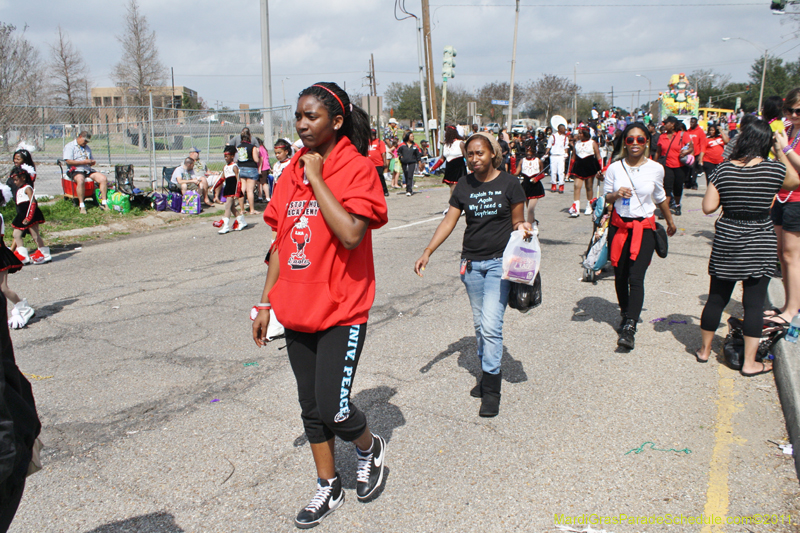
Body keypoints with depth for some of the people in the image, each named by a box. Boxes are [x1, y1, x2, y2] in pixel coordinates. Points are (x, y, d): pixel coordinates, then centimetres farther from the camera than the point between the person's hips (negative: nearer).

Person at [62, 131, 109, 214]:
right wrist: (84, 162, -13)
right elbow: (69, 161, -10)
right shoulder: (70, 146, 3)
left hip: (88, 170, 7)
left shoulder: (87, 148, 27)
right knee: (80, 180, -39)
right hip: (76, 170, -7)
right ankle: (82, 205, -36)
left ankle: (104, 203, -13)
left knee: (104, 179, -15)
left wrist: (92, 162, 6)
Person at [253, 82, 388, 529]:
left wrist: (318, 178, -20)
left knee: (334, 409, -6)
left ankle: (370, 448, 28)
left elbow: (351, 234, -27)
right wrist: (266, 303, 13)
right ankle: (329, 488, 34)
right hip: (298, 310, 7)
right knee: (311, 408, 15)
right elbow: (281, 242, 13)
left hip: (341, 311, -6)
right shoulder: (292, 171, 8)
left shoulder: (357, 168, -11)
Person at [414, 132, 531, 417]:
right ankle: (487, 374, 28)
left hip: (500, 261, -4)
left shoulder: (509, 183, -5)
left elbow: (517, 220, 2)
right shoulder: (464, 185, 5)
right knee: (480, 324, 12)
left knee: (491, 325, -11)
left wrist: (521, 226, -22)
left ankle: (491, 389, 0)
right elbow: (449, 221, 2)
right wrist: (428, 251, -7)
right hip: (471, 262, 4)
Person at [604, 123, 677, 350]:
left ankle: (630, 327, -15)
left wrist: (670, 222, 27)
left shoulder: (656, 169, -1)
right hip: (619, 225, 2)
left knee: (636, 278, -13)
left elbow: (660, 197, 15)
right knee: (620, 276, 9)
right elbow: (606, 197, 7)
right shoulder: (615, 168, -1)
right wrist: (617, 194, -16)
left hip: (644, 227, -2)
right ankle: (626, 315, 30)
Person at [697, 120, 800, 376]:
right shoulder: (774, 169, -8)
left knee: (716, 298, 13)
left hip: (727, 244, 2)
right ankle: (749, 363, 10)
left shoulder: (724, 169, -6)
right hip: (760, 247, -1)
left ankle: (704, 350, 27)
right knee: (754, 303, 5)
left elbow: (708, 207, -7)